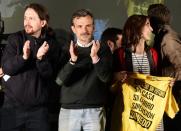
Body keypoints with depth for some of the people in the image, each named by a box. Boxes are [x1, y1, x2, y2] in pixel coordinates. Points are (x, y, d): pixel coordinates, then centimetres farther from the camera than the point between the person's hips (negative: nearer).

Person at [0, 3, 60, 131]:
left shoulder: (50, 43, 2)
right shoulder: (15, 39, 0)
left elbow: (48, 74, -5)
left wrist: (40, 58, -23)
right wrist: (23, 57, -26)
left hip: (38, 108, 1)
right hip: (13, 106, -1)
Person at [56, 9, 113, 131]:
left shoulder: (103, 50, 4)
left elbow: (106, 77, -8)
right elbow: (60, 80, -6)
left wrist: (95, 58, -24)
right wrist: (72, 60, -22)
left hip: (95, 110, -1)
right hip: (69, 110, 1)